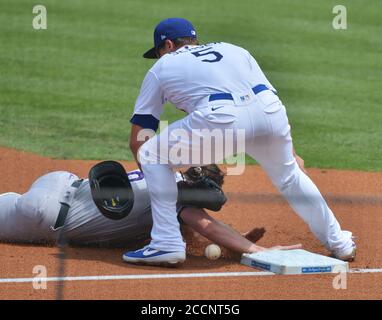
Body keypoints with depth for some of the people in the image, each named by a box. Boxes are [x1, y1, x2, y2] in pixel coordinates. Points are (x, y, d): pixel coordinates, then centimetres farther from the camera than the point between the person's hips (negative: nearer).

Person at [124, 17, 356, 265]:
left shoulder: (161, 67, 28)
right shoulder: (233, 50, 37)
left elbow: (137, 140, 26)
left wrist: (157, 181, 39)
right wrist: (290, 153, 30)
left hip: (222, 118, -5)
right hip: (271, 112, 5)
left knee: (151, 155, 14)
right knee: (288, 174, 32)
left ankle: (167, 243, 5)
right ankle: (338, 242, 39)